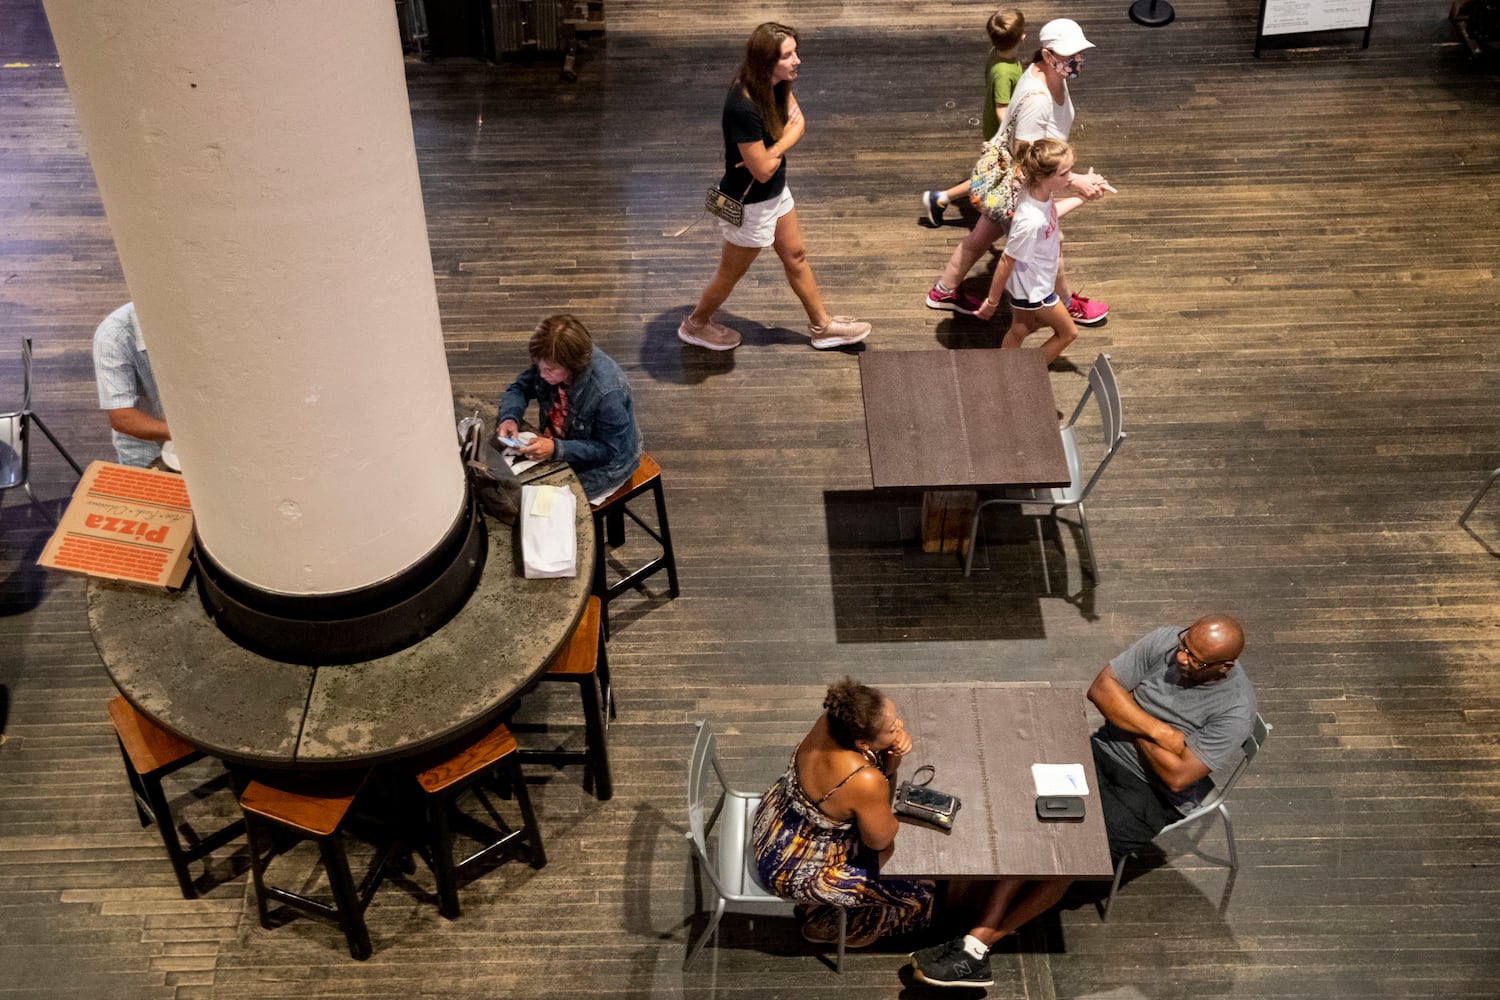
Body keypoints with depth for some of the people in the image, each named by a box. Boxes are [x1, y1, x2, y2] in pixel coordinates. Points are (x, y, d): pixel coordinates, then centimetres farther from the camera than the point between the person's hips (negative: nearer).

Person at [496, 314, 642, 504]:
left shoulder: (607, 392, -38)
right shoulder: (550, 362, -19)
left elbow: (609, 449, -27)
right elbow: (520, 388, -3)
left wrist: (556, 449, -38)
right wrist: (509, 418, -25)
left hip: (603, 464, -6)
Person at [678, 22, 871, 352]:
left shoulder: (778, 85, -11)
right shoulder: (743, 108, -37)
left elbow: (797, 124, -2)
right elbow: (764, 170, -30)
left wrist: (774, 148, -22)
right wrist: (785, 137, -12)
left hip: (776, 192, 8)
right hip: (749, 204, -8)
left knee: (796, 256, 23)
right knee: (731, 274, 15)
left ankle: (822, 326, 42)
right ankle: (695, 325, 40)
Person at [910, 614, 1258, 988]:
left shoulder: (1235, 711, -19)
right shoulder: (1164, 642, -7)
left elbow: (1177, 776, -20)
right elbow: (1101, 689, -7)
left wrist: (1133, 726, -11)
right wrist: (1157, 731, -17)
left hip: (1153, 794, -4)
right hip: (1106, 751, 4)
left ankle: (977, 946, -16)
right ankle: (975, 948, -27)